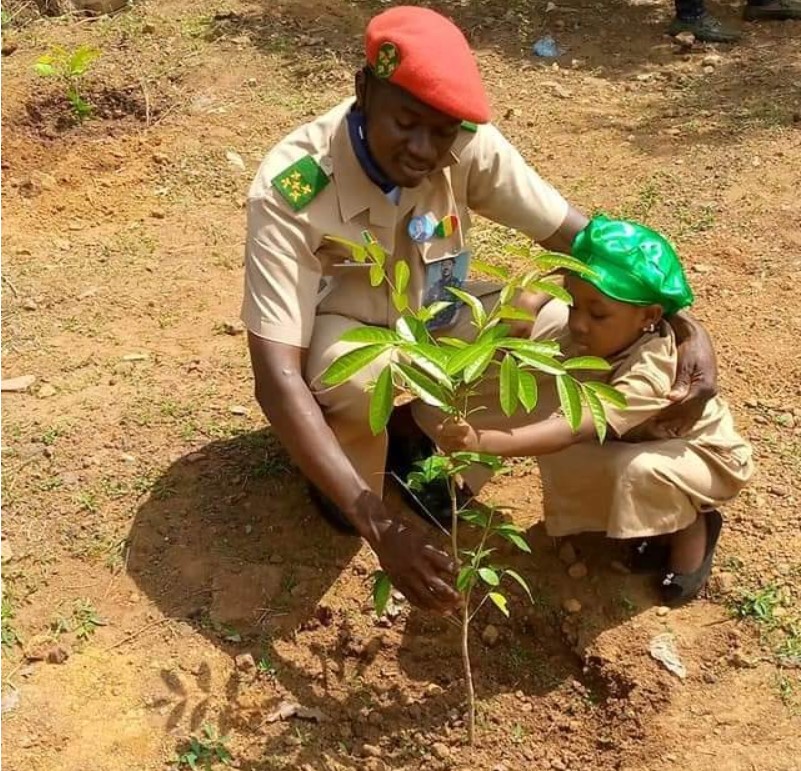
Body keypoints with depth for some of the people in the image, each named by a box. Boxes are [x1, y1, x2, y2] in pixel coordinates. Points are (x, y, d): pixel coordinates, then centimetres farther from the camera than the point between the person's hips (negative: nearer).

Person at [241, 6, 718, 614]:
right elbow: (277, 377, -40)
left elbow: (578, 234, -16)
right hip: (334, 326, -4)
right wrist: (380, 527, -48)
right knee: (361, 375, -39)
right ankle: (336, 466, -3)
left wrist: (685, 322, -32)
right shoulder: (290, 188, -35)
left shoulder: (471, 146, -24)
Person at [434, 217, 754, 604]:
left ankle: (694, 525, -4)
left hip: (709, 456, -7)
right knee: (559, 459, -17)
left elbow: (575, 430, -54)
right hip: (652, 441, 8)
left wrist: (484, 442, -65)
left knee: (637, 472, -39)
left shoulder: (650, 375, -41)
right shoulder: (600, 336, -20)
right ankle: (665, 516, 4)